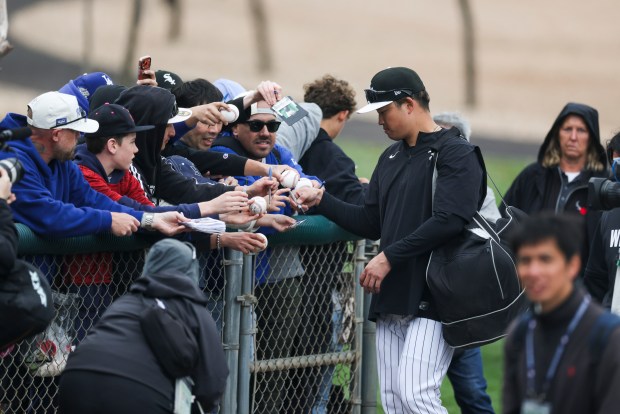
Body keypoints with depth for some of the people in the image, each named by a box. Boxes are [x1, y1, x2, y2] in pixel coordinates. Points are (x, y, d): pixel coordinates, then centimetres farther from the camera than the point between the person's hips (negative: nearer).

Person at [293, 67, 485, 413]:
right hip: (391, 300, 9)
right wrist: (321, 200, 9)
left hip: (433, 298, -9)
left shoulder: (456, 154, -8)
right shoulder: (391, 158, 20)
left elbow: (448, 222, -20)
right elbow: (371, 224, 21)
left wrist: (389, 258, -18)